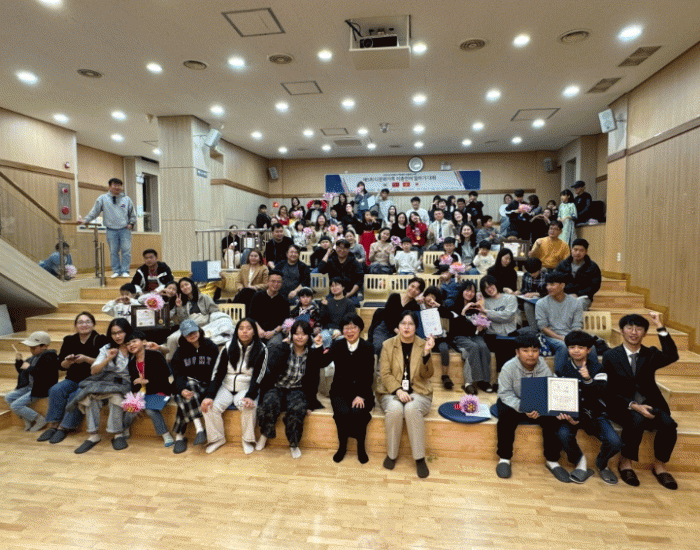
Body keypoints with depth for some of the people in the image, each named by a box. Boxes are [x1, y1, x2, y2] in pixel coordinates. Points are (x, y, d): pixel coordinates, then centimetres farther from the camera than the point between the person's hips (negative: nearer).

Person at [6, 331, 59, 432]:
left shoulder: (48, 357, -19)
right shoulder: (34, 357, 12)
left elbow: (43, 374, -33)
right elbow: (22, 371, 24)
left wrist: (29, 368, -23)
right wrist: (19, 362, 5)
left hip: (41, 389, -11)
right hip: (29, 387, 11)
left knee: (15, 406, -14)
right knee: (8, 398, 10)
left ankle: (39, 419, 0)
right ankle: (27, 420, 13)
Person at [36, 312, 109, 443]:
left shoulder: (100, 340, -4)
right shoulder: (69, 341, 11)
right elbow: (61, 366, 10)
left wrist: (86, 359, -23)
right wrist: (68, 361, -12)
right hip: (73, 379, 5)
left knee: (75, 396, -29)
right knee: (56, 390, -23)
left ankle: (64, 427, -15)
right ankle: (53, 425, -16)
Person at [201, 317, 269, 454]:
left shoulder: (261, 349, -5)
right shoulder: (229, 347, -1)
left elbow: (258, 376, -10)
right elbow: (218, 373, -3)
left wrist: (250, 396, -25)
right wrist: (209, 395, -15)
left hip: (247, 388, -2)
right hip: (226, 387, 2)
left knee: (248, 406, -32)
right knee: (210, 406, -21)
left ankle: (247, 440, -7)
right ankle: (217, 438, 3)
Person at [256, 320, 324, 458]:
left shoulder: (312, 354, 1)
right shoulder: (283, 348, -4)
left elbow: (313, 382, 4)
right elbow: (272, 366, -20)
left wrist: (309, 404, -1)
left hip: (297, 390, 1)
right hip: (277, 388, 0)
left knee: (298, 409, -31)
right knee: (270, 404, -32)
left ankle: (294, 444, -8)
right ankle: (264, 435, -4)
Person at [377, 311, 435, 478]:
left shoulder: (423, 345, 4)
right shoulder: (388, 345, 4)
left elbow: (427, 375, -4)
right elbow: (385, 374, -3)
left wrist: (426, 353, -20)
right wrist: (398, 390, -20)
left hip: (418, 392, 0)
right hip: (392, 392, 0)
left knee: (412, 408, -33)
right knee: (394, 409, -32)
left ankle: (420, 458, -18)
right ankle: (392, 454, -10)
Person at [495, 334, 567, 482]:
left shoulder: (544, 368, -9)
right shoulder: (508, 368, -17)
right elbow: (505, 394, -19)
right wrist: (523, 408, -34)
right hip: (513, 403, -3)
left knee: (552, 419, -22)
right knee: (506, 418, -31)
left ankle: (552, 460, -2)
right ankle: (504, 458, -12)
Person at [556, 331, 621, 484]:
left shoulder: (597, 368, 2)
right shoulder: (562, 371, 3)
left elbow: (601, 394, -11)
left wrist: (588, 380, -30)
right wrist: (566, 416, -19)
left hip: (595, 413, 1)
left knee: (614, 442, -22)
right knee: (563, 434, -31)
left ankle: (601, 464, 15)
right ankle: (580, 463, 3)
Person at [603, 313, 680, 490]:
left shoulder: (651, 354, 9)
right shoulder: (610, 356, 2)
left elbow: (672, 357, -16)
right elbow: (610, 391, -3)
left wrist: (660, 327, -19)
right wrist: (633, 406, -19)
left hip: (650, 404, 3)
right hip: (623, 407, -3)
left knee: (669, 424, -26)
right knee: (637, 420, -33)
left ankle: (659, 466, -1)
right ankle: (625, 463, -11)